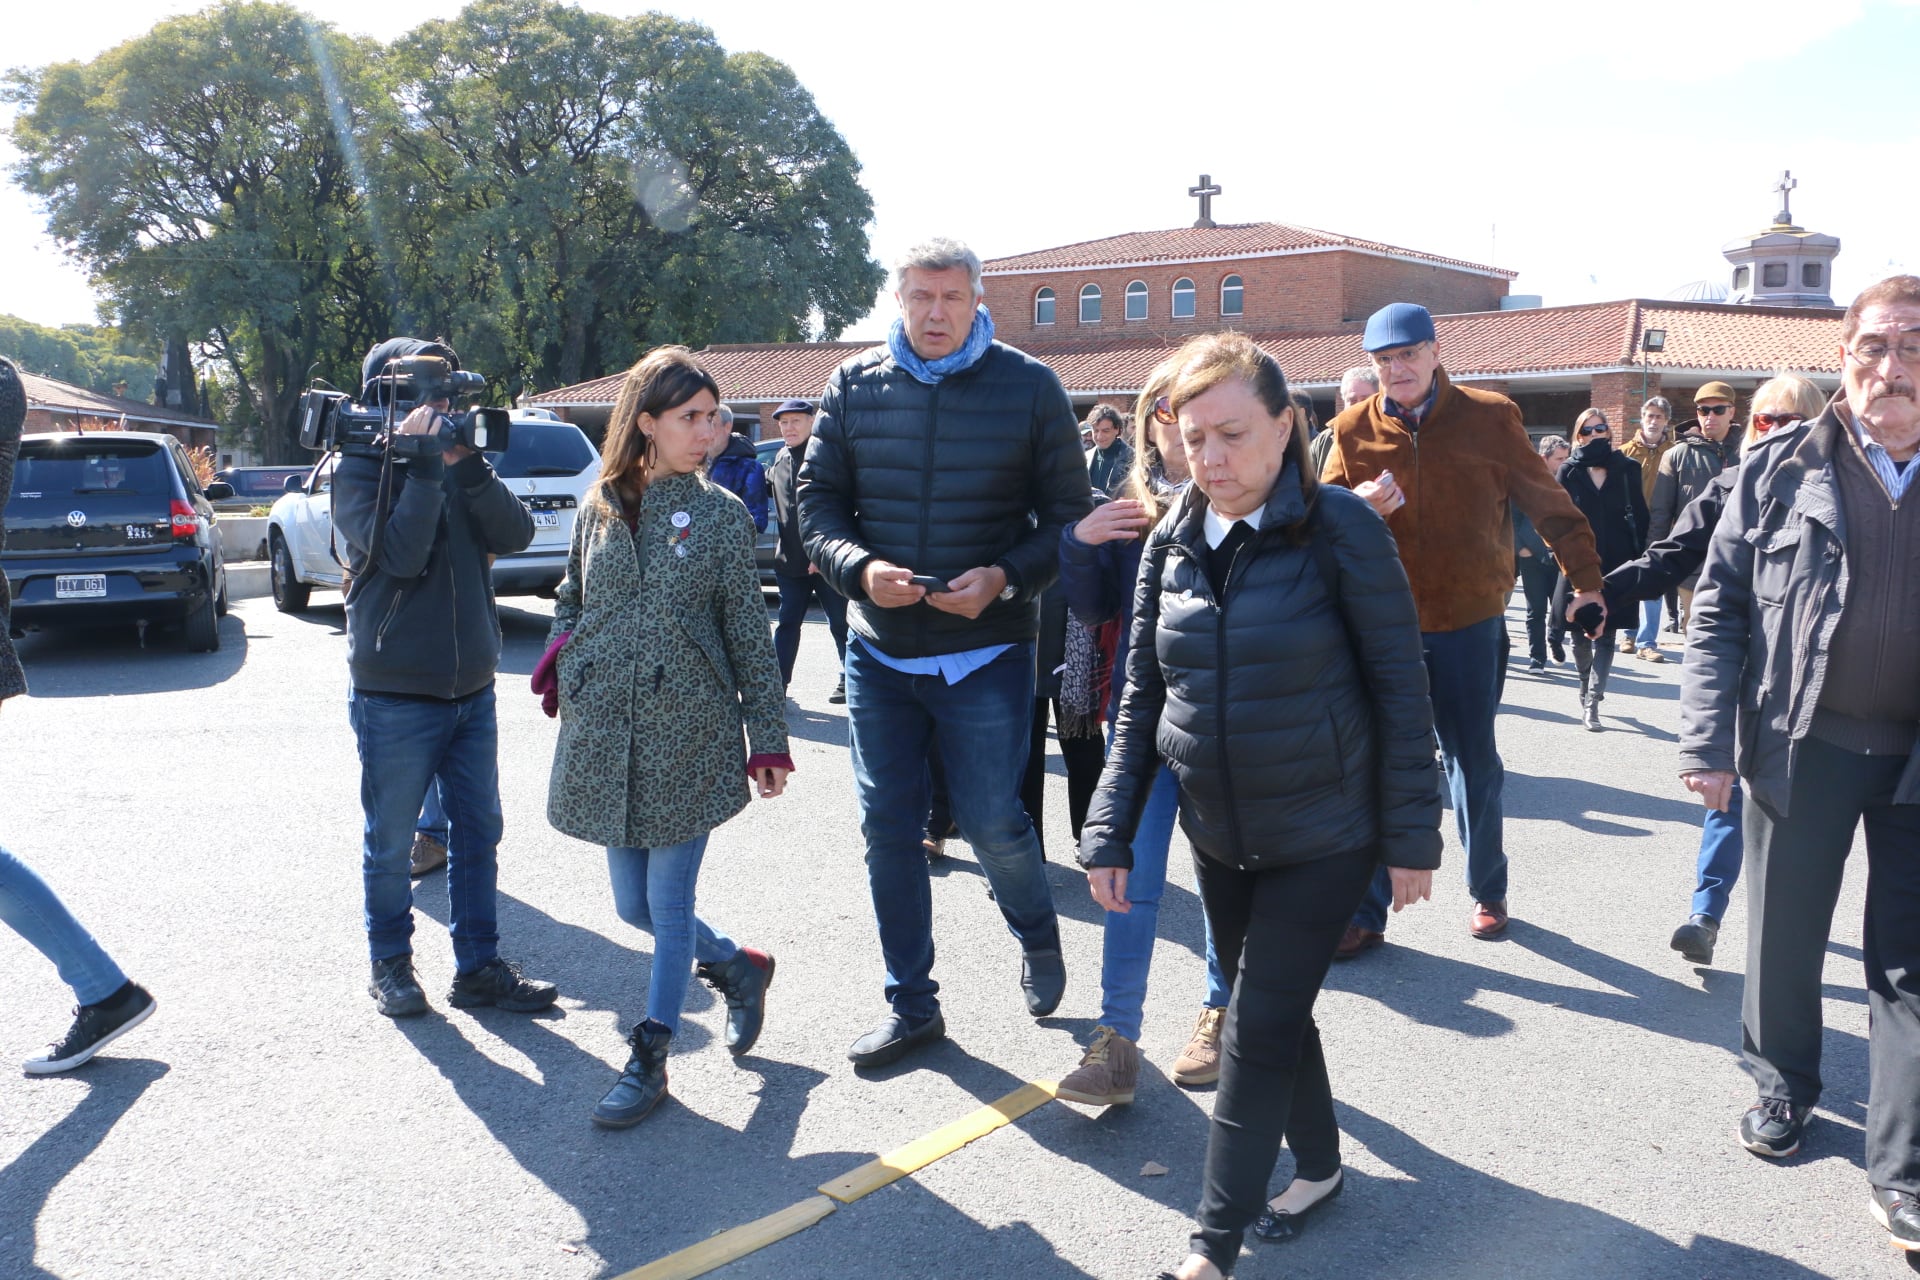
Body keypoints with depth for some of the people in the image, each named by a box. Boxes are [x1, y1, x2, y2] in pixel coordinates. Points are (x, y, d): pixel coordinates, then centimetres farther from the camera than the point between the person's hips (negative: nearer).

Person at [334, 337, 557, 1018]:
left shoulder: (460, 461, 8)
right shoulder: (359, 469, -7)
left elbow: (516, 534, -7)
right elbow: (401, 556, -22)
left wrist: (467, 465, -17)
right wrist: (425, 464, -21)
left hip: (473, 687, 5)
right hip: (394, 696, -5)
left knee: (478, 834, 11)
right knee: (391, 842, 7)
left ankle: (479, 967, 22)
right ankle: (391, 965, 24)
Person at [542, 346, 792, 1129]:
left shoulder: (720, 515, -1)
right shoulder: (598, 509, 6)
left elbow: (749, 635, 0)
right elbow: (570, 602, 20)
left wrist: (768, 739, -2)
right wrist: (562, 654, -1)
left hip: (688, 738, -3)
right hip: (606, 738, 4)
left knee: (670, 901, 2)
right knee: (633, 904, 10)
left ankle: (650, 1058, 18)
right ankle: (738, 968, 35)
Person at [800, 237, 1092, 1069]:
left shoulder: (1028, 386, -4)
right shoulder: (855, 385, 3)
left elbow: (1068, 515, -2)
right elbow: (817, 499, 6)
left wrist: (1005, 577, -18)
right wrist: (858, 568, -14)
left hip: (986, 650, -3)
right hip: (879, 649, 3)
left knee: (991, 821, 0)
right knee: (888, 828, 9)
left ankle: (1037, 935, 35)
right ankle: (910, 1006, 25)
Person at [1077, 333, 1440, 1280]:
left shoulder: (1338, 530, -15)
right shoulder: (1170, 545, 0)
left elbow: (1401, 688, -11)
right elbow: (1141, 700, 4)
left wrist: (1412, 836, -10)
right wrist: (1111, 832, 1)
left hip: (1323, 835, -5)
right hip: (1217, 836, 5)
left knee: (1259, 1031, -2)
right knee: (1268, 1012, 18)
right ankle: (1317, 1165, 41)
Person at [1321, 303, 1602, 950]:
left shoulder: (1489, 416, -2)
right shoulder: (1355, 428, 1)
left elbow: (1548, 503, 5)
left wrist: (1585, 580, 6)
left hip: (1469, 621, -1)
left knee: (1473, 763, 12)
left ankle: (1488, 891, 31)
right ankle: (1367, 912, 11)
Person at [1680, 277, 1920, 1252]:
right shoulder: (1783, 471, -3)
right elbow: (1718, 610, -2)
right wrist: (1706, 745, -9)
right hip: (1801, 744, 0)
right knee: (1785, 931, 14)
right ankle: (1782, 1084, 38)